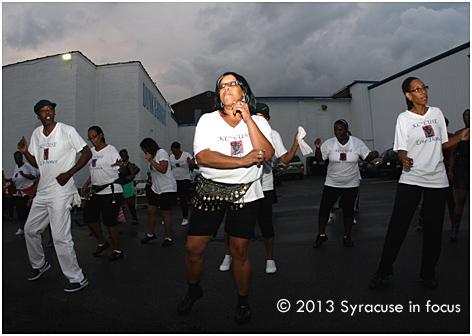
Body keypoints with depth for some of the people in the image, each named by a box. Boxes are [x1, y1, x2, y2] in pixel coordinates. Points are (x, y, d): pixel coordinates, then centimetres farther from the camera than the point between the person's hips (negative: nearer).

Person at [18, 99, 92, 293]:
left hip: (61, 191, -8)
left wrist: (68, 173, -15)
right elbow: (36, 163, 19)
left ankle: (77, 279, 1)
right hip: (42, 191, 8)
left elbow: (87, 153, -8)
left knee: (60, 237, -11)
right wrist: (25, 152, -1)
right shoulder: (36, 133, 13)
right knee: (30, 229, 18)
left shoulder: (67, 131, -7)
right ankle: (39, 264, 43)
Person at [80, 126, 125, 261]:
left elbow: (122, 169, -15)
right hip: (96, 191, 8)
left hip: (111, 190, -7)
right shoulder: (91, 152, 16)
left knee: (109, 222, -7)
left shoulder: (110, 149, -5)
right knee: (88, 218, 7)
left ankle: (117, 250, 9)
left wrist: (121, 165, -37)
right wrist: (85, 185, 18)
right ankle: (102, 242, 29)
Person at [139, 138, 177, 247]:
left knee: (165, 213, -3)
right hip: (156, 188, 9)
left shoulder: (161, 152, -13)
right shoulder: (152, 155, 13)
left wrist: (151, 160, -27)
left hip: (167, 188, -8)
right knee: (150, 210, 8)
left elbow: (163, 169, -26)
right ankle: (150, 234, 25)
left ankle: (168, 238, 12)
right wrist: (152, 184, 22)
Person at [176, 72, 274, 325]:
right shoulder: (208, 120, 1)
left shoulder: (258, 122, 4)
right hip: (210, 190, 1)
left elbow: (267, 154, -14)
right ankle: (193, 290, 35)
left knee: (240, 251, 5)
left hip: (245, 194, 0)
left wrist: (247, 118, -14)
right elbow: (202, 155, -14)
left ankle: (243, 301, 30)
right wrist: (243, 161, -19)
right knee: (193, 248, 4)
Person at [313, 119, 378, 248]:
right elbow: (319, 159, -3)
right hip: (331, 184, 0)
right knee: (324, 209, 0)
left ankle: (347, 237, 25)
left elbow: (367, 158, 3)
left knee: (348, 211, 6)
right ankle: (321, 235, 19)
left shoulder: (357, 143, -1)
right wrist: (318, 148, -20)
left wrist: (373, 154, -19)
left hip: (351, 184, 0)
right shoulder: (329, 143, -3)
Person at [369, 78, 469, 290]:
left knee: (433, 229, 6)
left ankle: (427, 274, 23)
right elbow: (401, 149, -2)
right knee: (397, 226, -5)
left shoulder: (437, 113, 11)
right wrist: (404, 159, -23)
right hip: (410, 179, -3)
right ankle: (384, 270, 10)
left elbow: (443, 144, 17)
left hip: (437, 179, 4)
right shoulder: (404, 118, 1)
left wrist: (460, 137, -1)